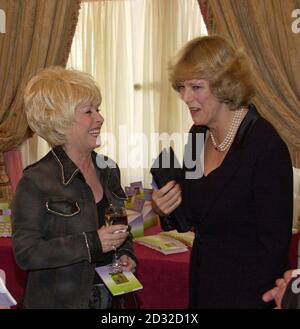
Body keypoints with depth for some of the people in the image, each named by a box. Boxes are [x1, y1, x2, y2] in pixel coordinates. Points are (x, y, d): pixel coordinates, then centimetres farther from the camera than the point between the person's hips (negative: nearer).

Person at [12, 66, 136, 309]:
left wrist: (126, 253, -2)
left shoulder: (109, 170, 4)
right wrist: (91, 243, -26)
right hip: (59, 300, -5)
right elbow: (25, 253, -21)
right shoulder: (37, 180, -17)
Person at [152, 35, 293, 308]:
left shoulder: (265, 145, -22)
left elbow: (274, 243, -19)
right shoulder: (198, 134, 0)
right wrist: (165, 210, -8)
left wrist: (247, 300, -20)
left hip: (248, 290, -7)